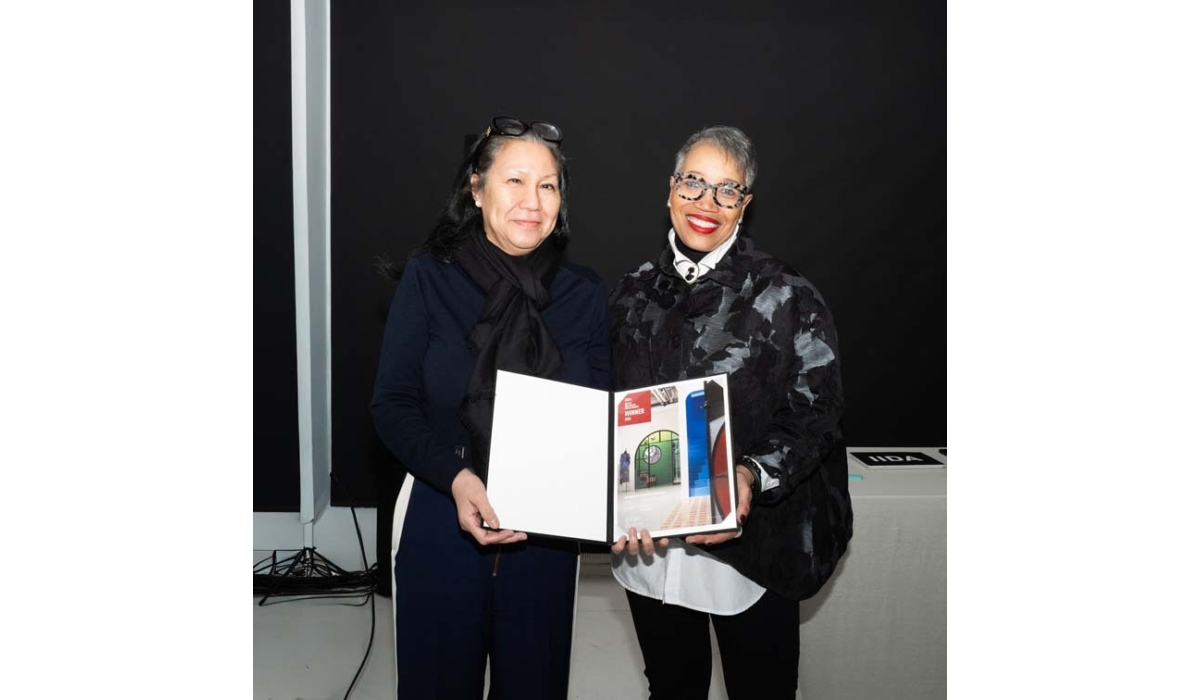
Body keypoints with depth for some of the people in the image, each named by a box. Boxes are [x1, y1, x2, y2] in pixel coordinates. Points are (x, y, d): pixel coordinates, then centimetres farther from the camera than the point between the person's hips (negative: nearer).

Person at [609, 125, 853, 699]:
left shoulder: (788, 298, -8)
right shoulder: (632, 296, 3)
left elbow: (815, 419, -9)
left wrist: (752, 476, -26)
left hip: (750, 550, -3)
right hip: (647, 549, 3)